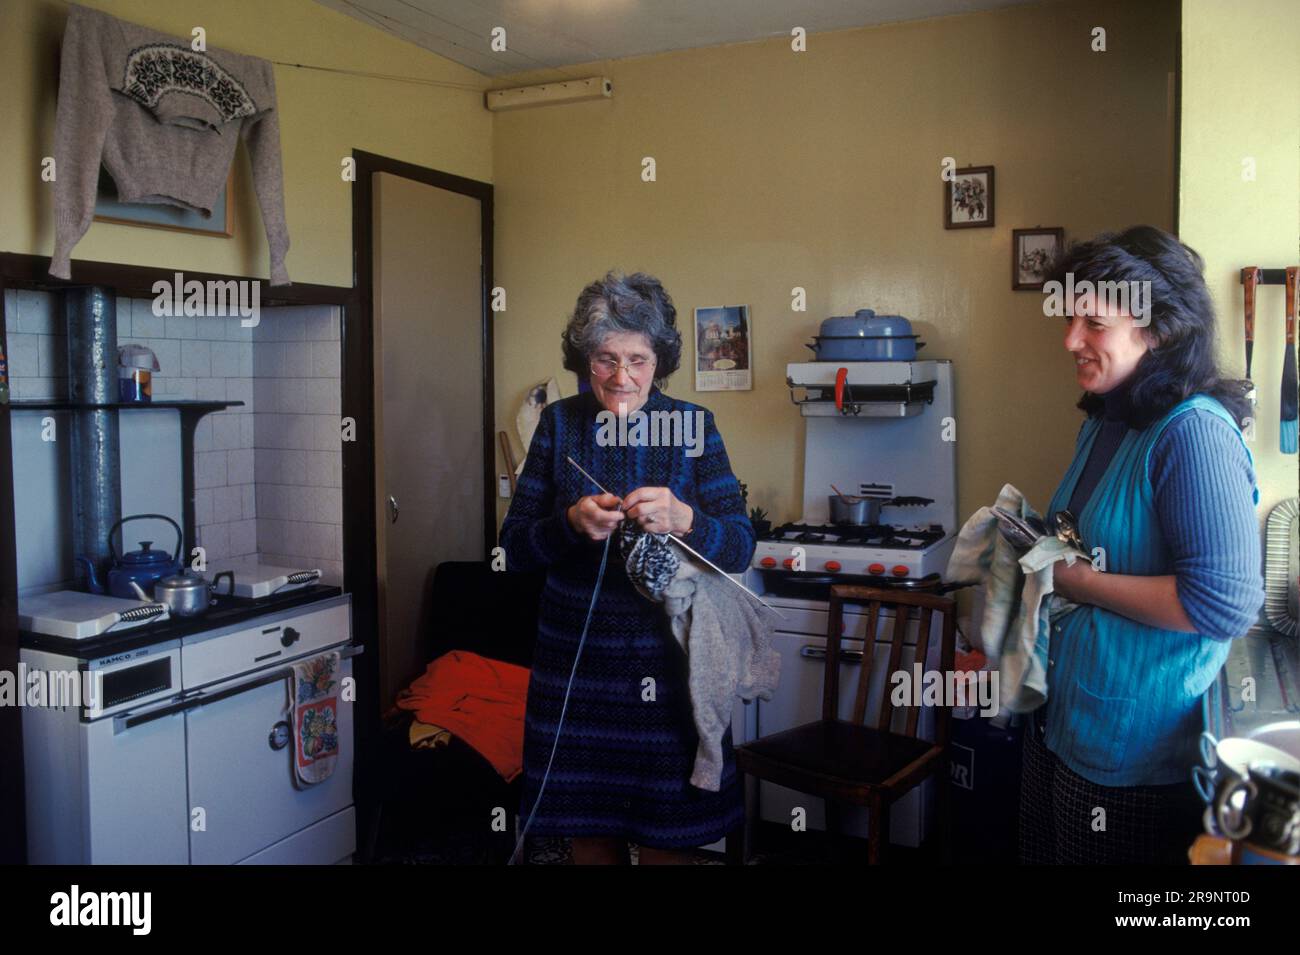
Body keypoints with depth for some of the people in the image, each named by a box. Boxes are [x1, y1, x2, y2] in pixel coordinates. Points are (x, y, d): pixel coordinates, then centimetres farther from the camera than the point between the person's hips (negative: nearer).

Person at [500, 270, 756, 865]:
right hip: (574, 661, 2)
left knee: (665, 837, 9)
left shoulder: (693, 426, -3)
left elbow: (740, 549, -8)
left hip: (666, 662, -1)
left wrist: (683, 520, -28)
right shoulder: (559, 423, 0)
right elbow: (514, 548, -1)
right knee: (589, 836, 15)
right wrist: (572, 523, -21)